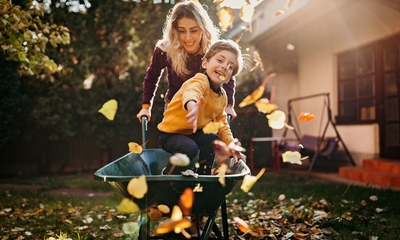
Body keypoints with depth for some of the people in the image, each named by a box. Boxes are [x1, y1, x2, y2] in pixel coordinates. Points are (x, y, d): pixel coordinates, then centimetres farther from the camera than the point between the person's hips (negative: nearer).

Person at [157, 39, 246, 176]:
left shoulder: (222, 96, 2)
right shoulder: (201, 81, -26)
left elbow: (222, 124, 10)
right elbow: (191, 92, -52)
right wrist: (192, 105, -76)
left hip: (195, 133, 7)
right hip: (171, 132, -7)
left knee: (212, 141, -18)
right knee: (189, 148, -31)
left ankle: (203, 175, 4)